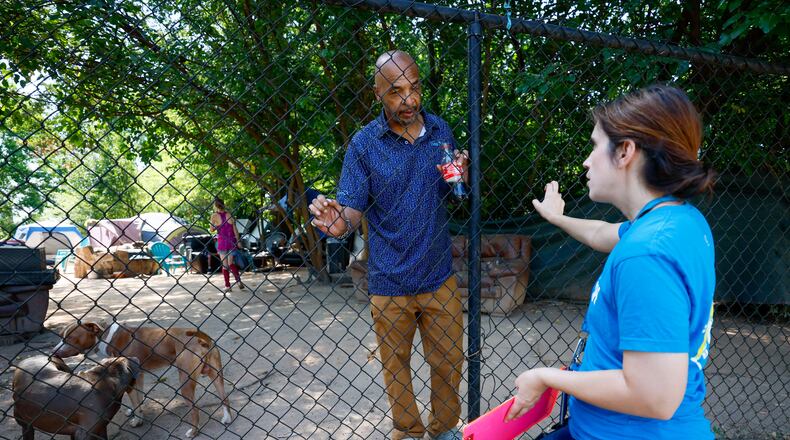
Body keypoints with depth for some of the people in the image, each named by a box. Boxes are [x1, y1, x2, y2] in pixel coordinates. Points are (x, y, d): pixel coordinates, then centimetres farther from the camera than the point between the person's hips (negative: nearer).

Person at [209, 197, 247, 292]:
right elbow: (235, 230, 1)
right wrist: (238, 241, 7)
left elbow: (211, 229, 2)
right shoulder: (230, 215, 0)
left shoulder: (214, 216, -6)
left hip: (222, 242, -2)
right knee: (231, 263, 12)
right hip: (232, 241, 2)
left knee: (224, 265, 5)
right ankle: (238, 280, -5)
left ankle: (227, 286, 6)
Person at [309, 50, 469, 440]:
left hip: (439, 276, 3)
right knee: (395, 365, 15)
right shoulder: (365, 143, -9)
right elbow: (353, 208, -11)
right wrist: (340, 223, -34)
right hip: (390, 281, -2)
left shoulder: (440, 130, 0)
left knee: (449, 363, 16)